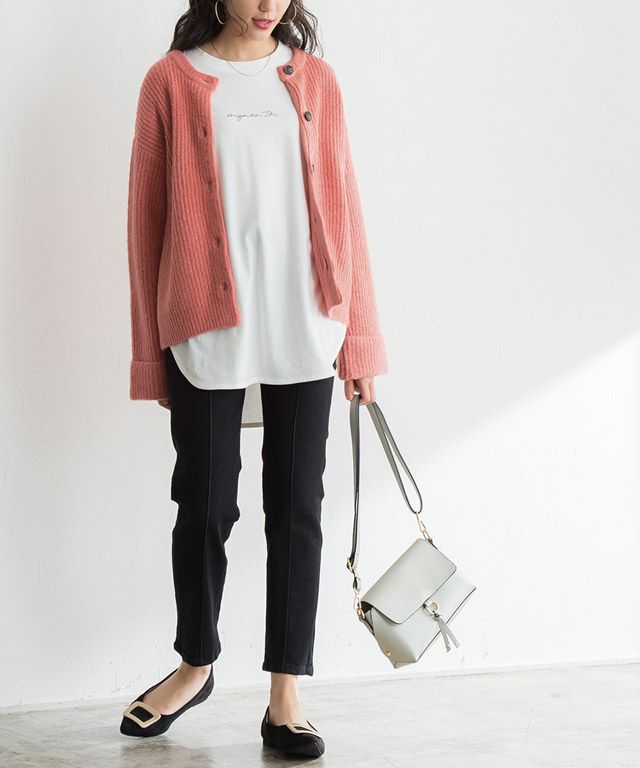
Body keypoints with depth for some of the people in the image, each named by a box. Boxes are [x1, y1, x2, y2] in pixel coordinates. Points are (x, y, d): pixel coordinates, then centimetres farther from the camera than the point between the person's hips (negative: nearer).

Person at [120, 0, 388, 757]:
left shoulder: (314, 81, 7)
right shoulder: (172, 82, 1)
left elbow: (342, 209, 8)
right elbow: (148, 219, 3)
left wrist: (360, 338, 6)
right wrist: (151, 352, 2)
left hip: (303, 332, 2)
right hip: (208, 333, -2)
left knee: (296, 508, 4)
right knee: (204, 505, 7)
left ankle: (285, 697, 12)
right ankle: (195, 664, 29)